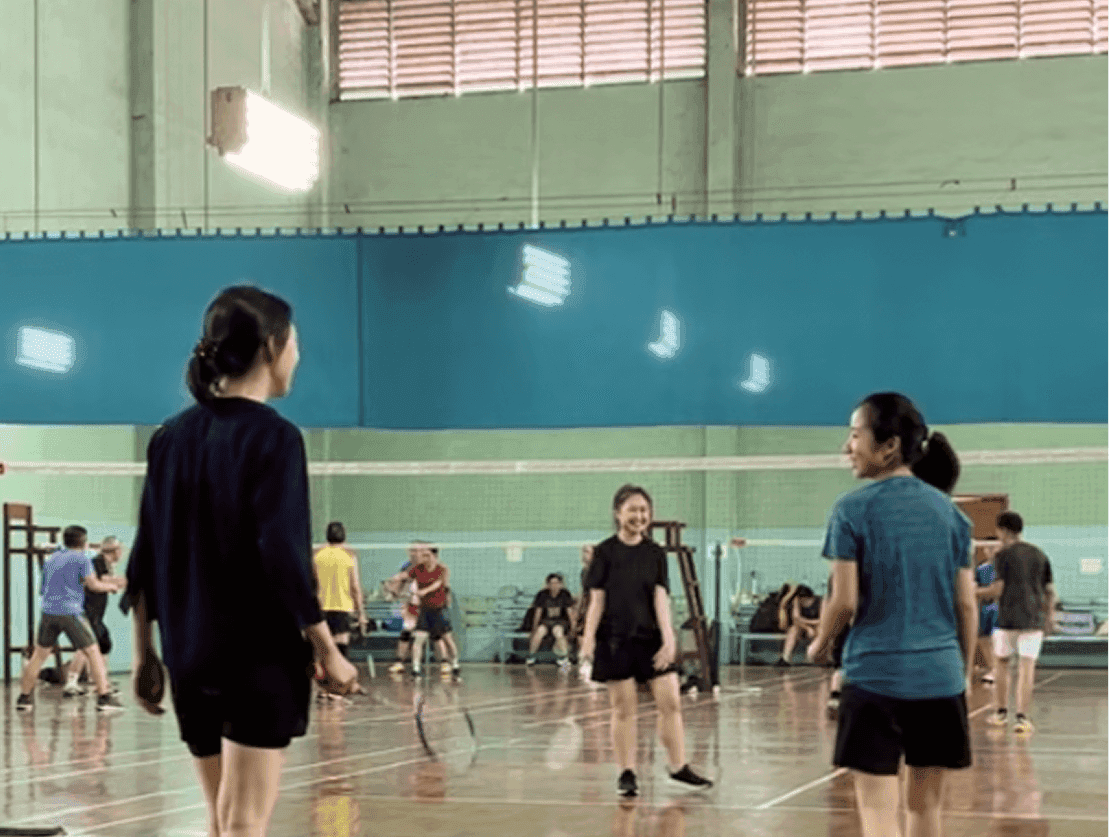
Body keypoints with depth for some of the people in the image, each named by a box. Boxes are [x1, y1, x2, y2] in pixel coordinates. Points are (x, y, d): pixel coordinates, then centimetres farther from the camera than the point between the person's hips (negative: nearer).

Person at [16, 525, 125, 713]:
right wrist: (111, 586, 15)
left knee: (39, 654, 14)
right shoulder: (81, 558, -1)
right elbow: (93, 585, -4)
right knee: (93, 652, 2)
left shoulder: (51, 558, 18)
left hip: (48, 611, 5)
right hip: (70, 611, -5)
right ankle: (104, 697, -3)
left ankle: (24, 697, 14)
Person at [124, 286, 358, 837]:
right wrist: (328, 651, -11)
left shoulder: (171, 438, 7)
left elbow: (145, 560, 8)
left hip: (189, 653, 6)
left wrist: (144, 652, 15)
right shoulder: (274, 437, -12)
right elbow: (284, 559, -18)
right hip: (260, 652, -6)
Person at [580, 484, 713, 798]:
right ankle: (627, 774, 10)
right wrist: (588, 637, -9)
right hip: (615, 640, -3)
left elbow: (661, 598, 0)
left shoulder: (655, 553, 6)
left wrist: (668, 637, -11)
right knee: (623, 708, 2)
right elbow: (597, 600, 0)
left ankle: (678, 767, 11)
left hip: (650, 638, 3)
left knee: (670, 702, -1)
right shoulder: (605, 553, 0)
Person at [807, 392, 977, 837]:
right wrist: (965, 673, 17)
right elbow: (967, 606, 7)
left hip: (875, 674, -4)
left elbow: (845, 601, -8)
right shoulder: (950, 512, 7)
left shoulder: (853, 509, -6)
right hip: (940, 676, 4)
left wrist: (819, 644, 11)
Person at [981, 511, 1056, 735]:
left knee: (1002, 662, 15)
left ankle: (1001, 712, 22)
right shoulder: (1039, 555, 10)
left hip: (1008, 618, -3)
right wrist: (1050, 616, 19)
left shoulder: (1003, 555, -5)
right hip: (1033, 619, 3)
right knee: (1026, 668, -1)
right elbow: (1050, 590, 11)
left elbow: (999, 588, -11)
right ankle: (1021, 717, -8)